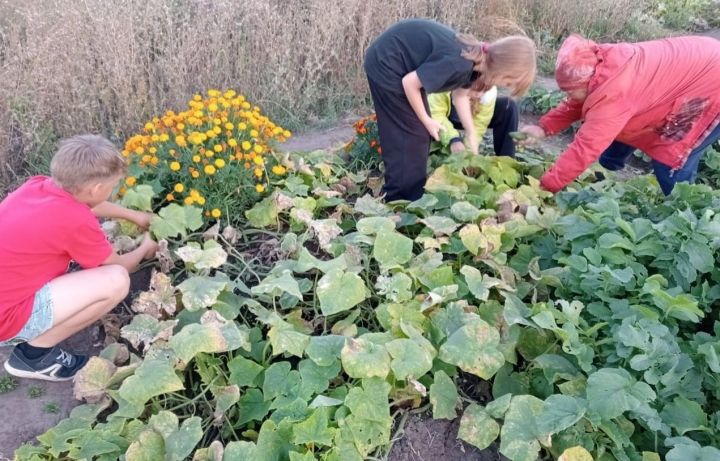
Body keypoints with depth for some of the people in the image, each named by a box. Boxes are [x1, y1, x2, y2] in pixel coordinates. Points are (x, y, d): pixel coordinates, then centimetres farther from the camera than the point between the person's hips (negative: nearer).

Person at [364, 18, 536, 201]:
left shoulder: (476, 60, -3)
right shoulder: (459, 63, -31)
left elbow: (460, 95, 12)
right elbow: (410, 83, -25)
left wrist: (471, 135, 10)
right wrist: (426, 120, -12)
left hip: (405, 62, 9)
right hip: (386, 63, -9)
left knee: (420, 132, 10)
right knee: (408, 135, -6)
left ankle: (413, 198, 21)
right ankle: (400, 203, 5)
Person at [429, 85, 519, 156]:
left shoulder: (490, 93, -31)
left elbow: (479, 125, -29)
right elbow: (435, 114, -43)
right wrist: (453, 139, -56)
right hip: (448, 119, -2)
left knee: (508, 106, -21)